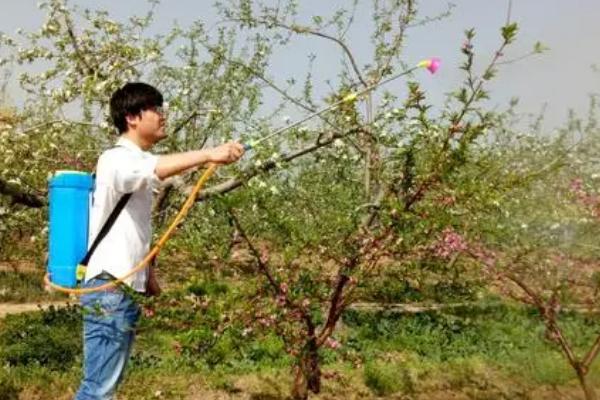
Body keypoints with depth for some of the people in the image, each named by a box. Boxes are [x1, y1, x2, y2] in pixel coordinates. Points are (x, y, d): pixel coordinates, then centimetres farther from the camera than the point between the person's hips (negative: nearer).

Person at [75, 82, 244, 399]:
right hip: (110, 286, -10)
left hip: (125, 287, 10)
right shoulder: (117, 159, -11)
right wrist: (207, 155, -46)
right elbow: (154, 168, -36)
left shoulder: (136, 163, 19)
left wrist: (147, 273, 17)